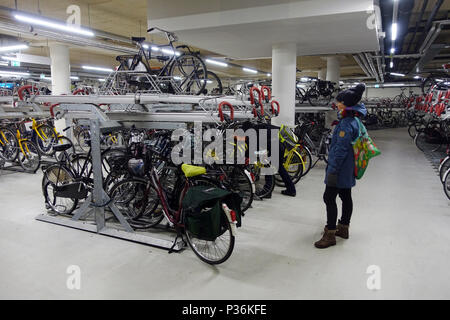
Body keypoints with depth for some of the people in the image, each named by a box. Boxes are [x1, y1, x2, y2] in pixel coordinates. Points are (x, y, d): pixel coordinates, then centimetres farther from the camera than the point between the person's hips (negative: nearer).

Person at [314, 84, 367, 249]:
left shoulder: (346, 123, -21)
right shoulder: (354, 120, 10)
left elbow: (340, 150, -24)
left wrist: (333, 170, -22)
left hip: (340, 169, -10)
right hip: (348, 170, 10)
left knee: (329, 198, -5)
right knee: (346, 197, 17)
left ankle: (330, 235, 1)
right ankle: (343, 228, 31)